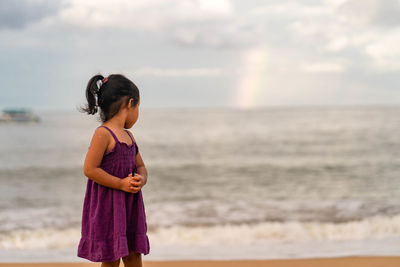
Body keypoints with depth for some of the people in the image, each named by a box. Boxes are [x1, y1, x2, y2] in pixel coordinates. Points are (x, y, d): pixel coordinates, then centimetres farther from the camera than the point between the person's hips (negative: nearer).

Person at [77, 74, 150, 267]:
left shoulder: (128, 136, 12)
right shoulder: (103, 133, -13)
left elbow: (141, 166, 20)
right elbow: (89, 169, -18)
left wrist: (141, 180, -4)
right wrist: (121, 184, -19)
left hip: (130, 206, 8)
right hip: (108, 206, -8)